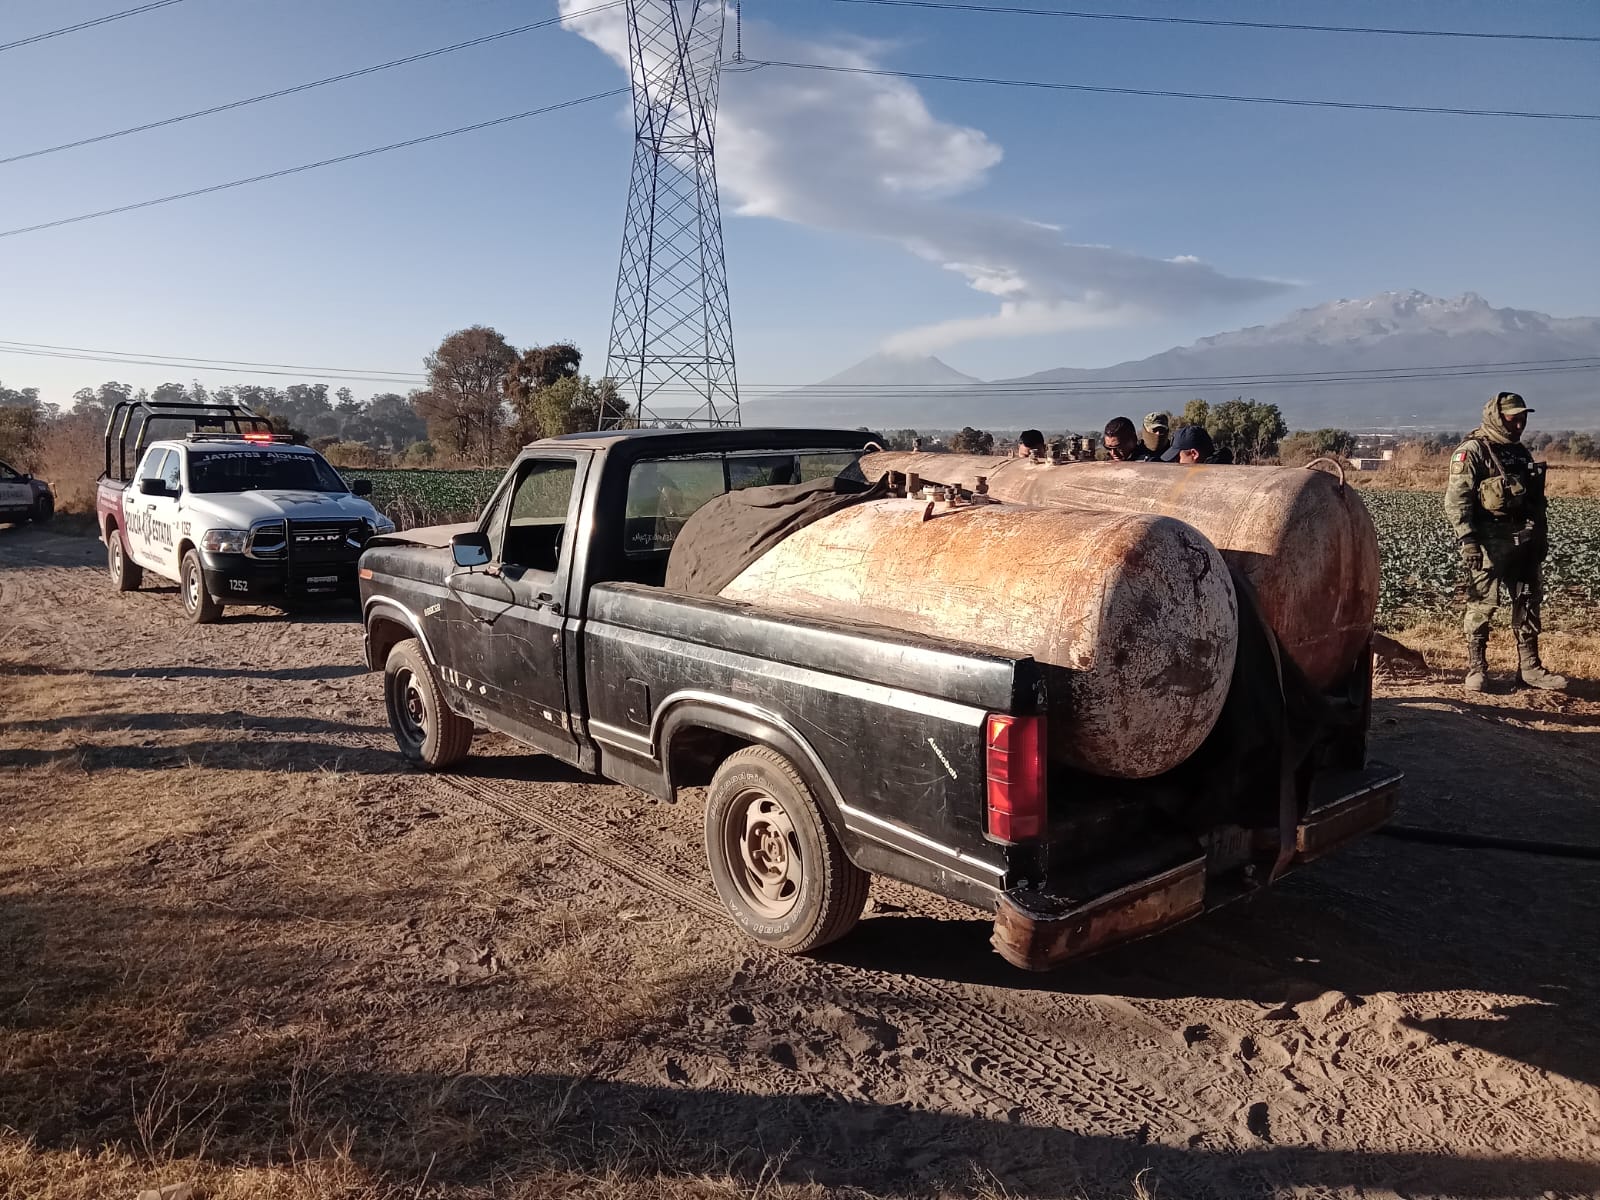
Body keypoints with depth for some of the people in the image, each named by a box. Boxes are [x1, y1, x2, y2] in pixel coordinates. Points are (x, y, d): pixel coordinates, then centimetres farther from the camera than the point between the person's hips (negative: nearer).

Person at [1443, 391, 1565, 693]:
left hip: (1525, 540, 8)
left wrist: (1542, 535, 17)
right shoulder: (1472, 452, -8)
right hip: (1491, 541, -8)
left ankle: (1529, 668, 18)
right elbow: (1456, 500, -15)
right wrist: (1467, 539, -22)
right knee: (1482, 605, -4)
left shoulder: (1520, 452, 16)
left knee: (1528, 602, 10)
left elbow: (1536, 498, 22)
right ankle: (1476, 668, 4)